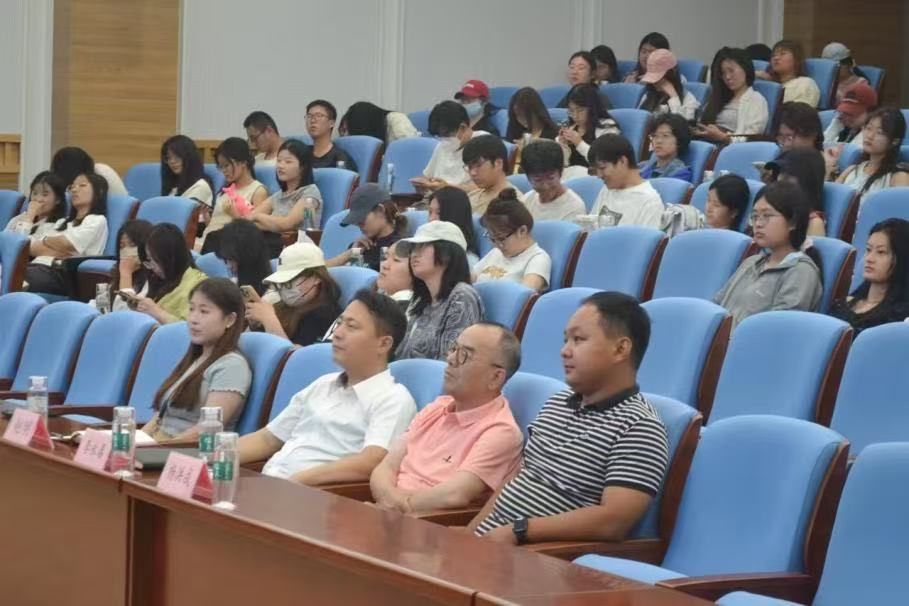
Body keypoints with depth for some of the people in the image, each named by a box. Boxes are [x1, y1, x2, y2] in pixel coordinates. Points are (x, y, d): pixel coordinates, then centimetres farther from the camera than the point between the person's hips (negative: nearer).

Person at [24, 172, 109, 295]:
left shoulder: (97, 220, 11)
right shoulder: (62, 222, 35)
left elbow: (65, 244, -3)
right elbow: (32, 248, 20)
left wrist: (46, 240, 18)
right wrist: (52, 251, -1)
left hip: (61, 274, -7)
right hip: (38, 267, 7)